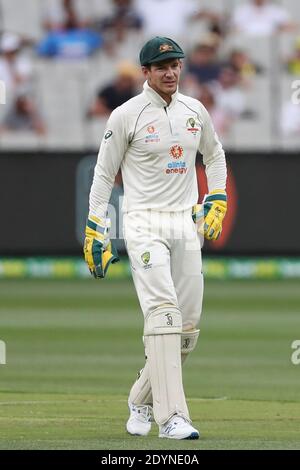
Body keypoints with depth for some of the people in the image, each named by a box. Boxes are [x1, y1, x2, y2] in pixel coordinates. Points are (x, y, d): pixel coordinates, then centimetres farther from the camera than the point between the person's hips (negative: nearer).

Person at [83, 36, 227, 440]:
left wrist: (217, 201, 14)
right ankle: (171, 417, -26)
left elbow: (214, 154, 26)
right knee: (163, 313, -20)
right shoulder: (126, 115, -4)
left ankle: (141, 402, 24)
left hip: (187, 224, 6)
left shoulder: (195, 111, 10)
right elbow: (104, 174, 0)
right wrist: (95, 232, -4)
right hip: (144, 223, -5)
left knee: (188, 327, 4)